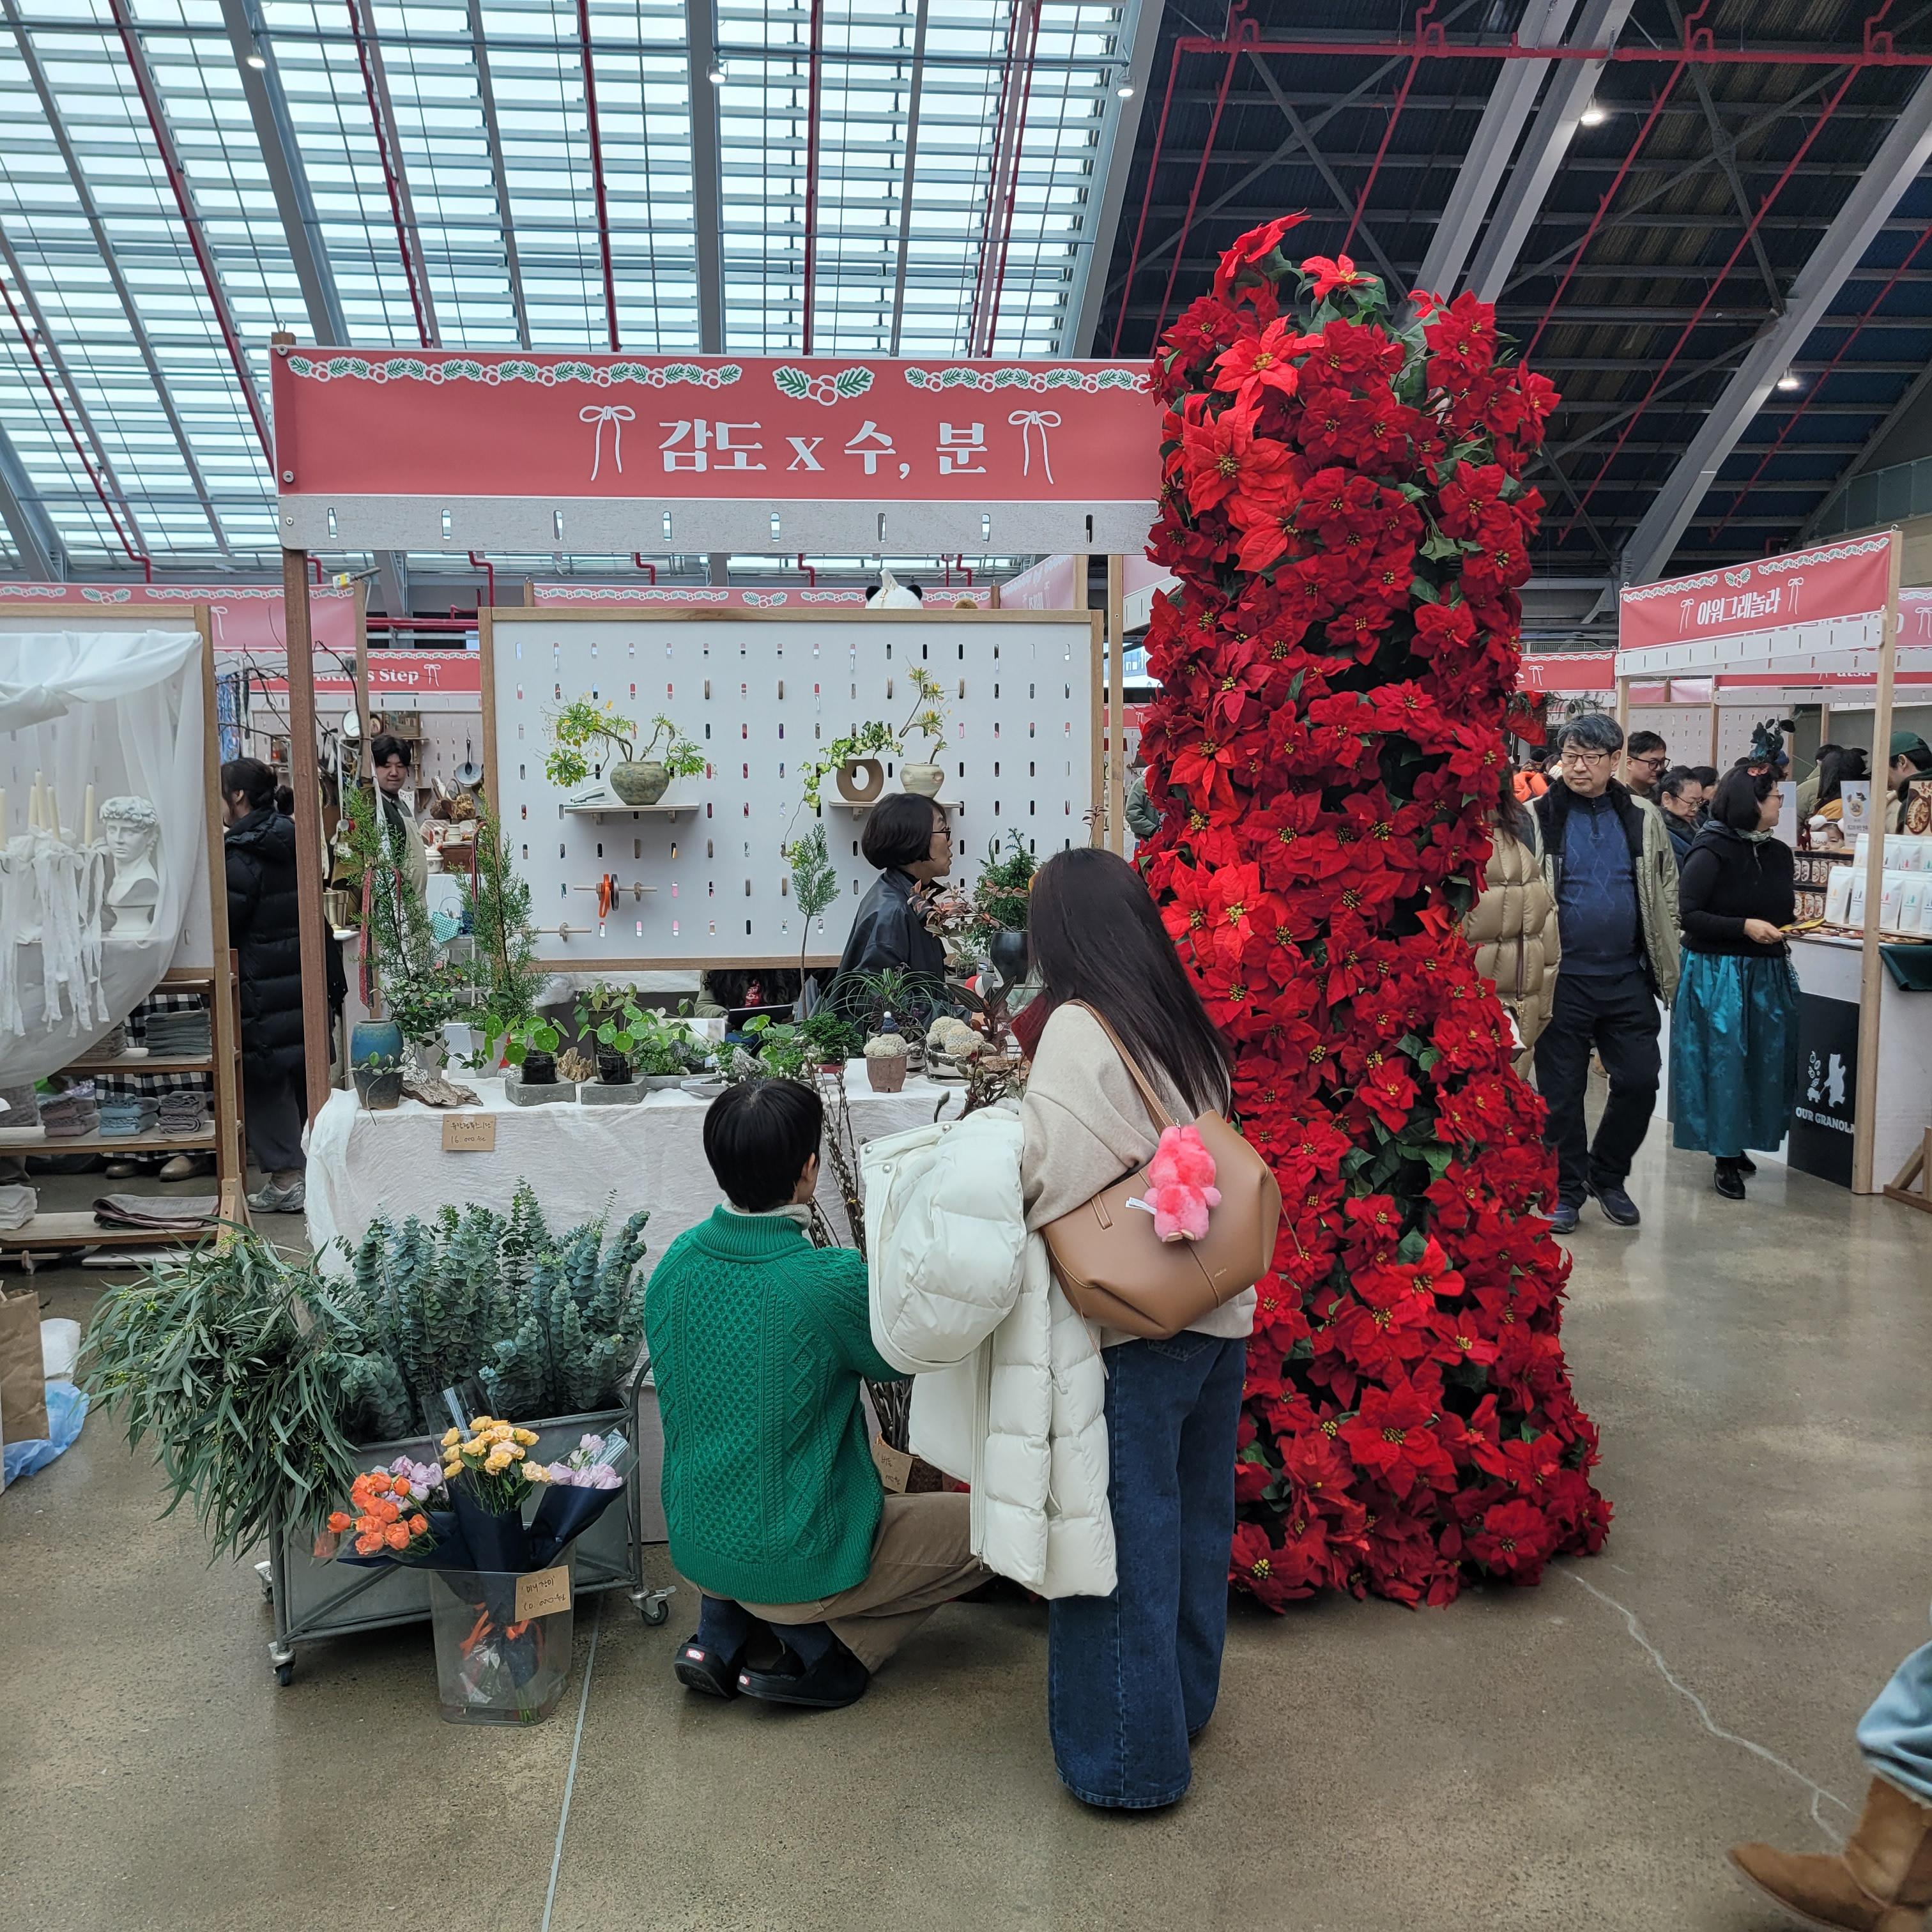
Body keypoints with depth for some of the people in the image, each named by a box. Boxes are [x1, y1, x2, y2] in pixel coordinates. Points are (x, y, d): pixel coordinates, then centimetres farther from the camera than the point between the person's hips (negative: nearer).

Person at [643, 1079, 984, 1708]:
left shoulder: (676, 1262, -6)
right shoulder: (833, 1281, -24)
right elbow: (901, 1358, -4)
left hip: (694, 1549, 6)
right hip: (798, 1561, -6)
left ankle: (717, 1631, 17)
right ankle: (824, 1648, 1)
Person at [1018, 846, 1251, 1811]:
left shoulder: (1079, 1030, -16)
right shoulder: (1188, 1024, 6)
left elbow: (1045, 1174, -22)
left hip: (1133, 1330, -7)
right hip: (1219, 1314, 7)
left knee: (1125, 1533, 6)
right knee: (1193, 1518, 21)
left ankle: (1128, 1753, 19)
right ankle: (1183, 1698, 40)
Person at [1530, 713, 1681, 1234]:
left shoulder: (1643, 819, 6)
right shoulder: (1538, 818, -4)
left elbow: (1666, 893, 13)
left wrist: (1665, 962, 7)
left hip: (1627, 978, 3)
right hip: (1564, 979, -3)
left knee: (1639, 1082, 5)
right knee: (1561, 1091, 6)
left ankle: (1608, 1176, 26)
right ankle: (1566, 1187, 22)